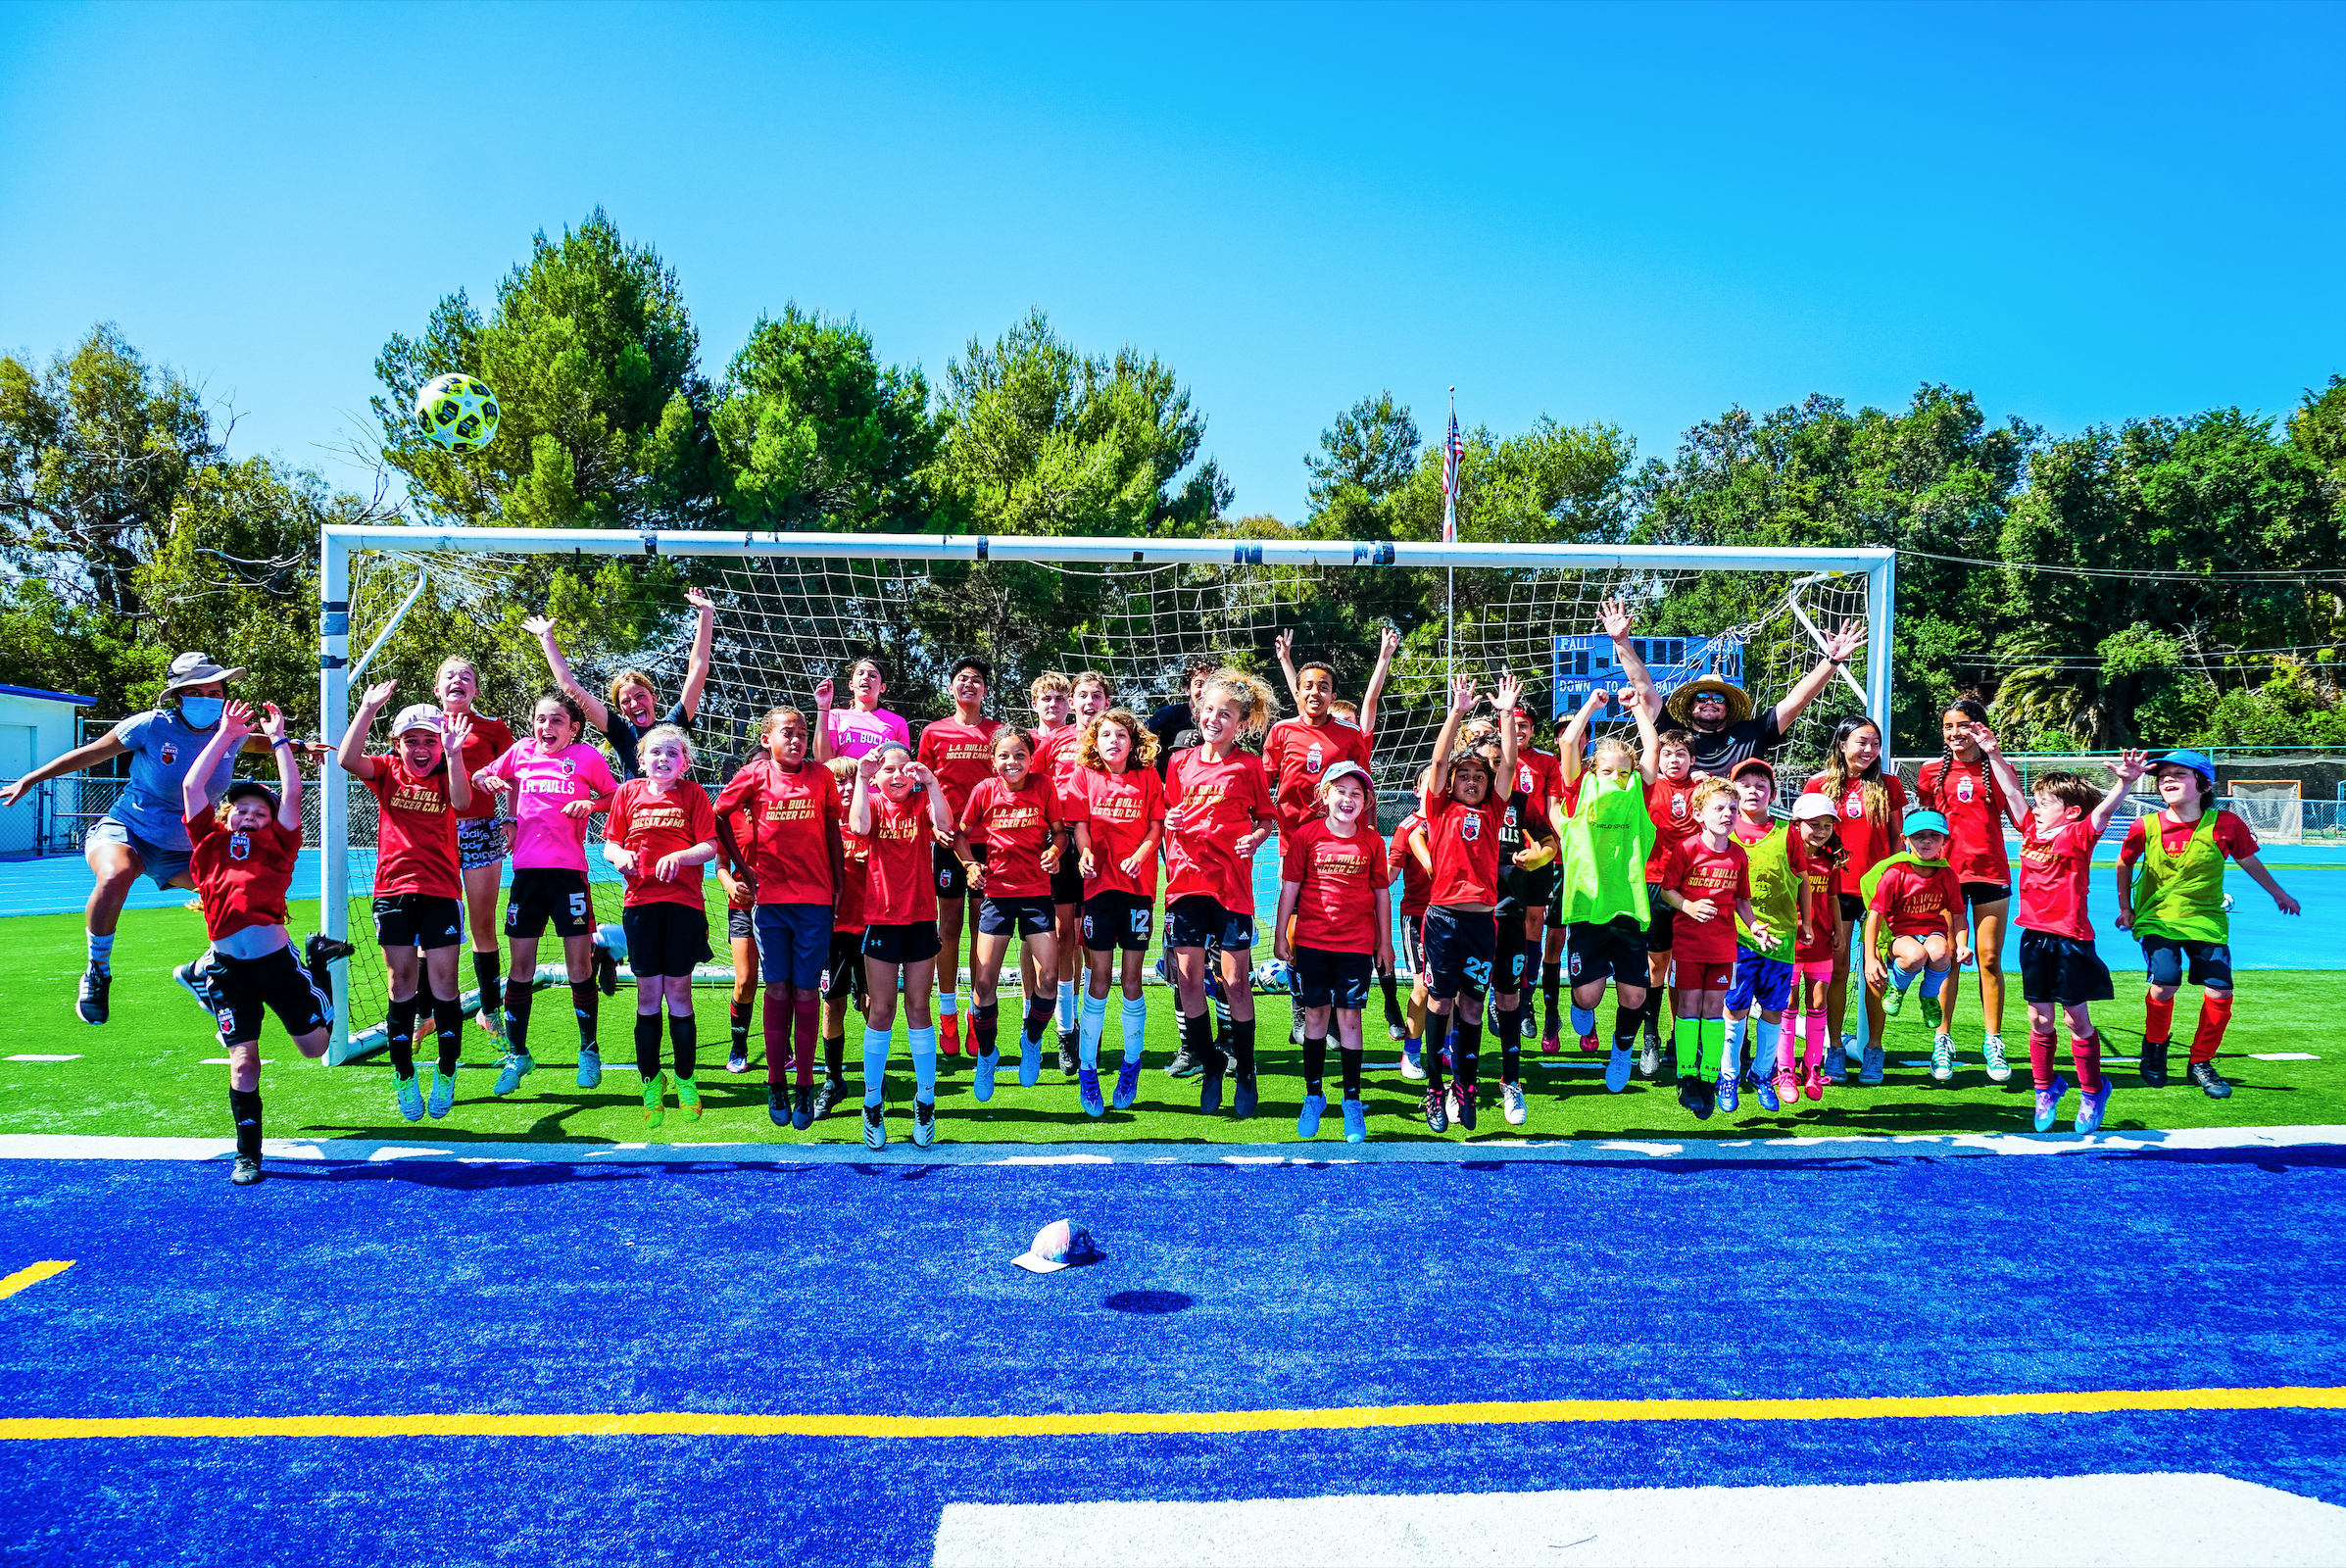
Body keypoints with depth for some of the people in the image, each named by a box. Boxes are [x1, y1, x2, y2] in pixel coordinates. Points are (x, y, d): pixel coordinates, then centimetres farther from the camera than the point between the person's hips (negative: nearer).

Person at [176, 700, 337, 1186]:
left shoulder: (279, 846, 13)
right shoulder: (211, 842, 15)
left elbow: (293, 794, 6)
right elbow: (192, 786, 12)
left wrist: (279, 739, 14)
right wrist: (225, 735, 15)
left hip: (275, 955, 0)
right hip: (228, 964, 0)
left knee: (314, 1045, 8)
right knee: (242, 1062, -3)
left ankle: (320, 968, 38)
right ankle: (248, 1156, 12)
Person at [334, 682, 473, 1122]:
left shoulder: (447, 776, 5)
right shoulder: (387, 772, 7)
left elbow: (461, 801, -18)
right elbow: (348, 760, -13)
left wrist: (453, 754, -28)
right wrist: (368, 708, -19)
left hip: (441, 891, -1)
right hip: (393, 890, 1)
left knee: (442, 981, -2)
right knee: (401, 983, 4)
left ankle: (446, 1074, 11)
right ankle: (404, 1078, 14)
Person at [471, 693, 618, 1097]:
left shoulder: (587, 756, 2)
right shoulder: (522, 750, 10)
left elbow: (618, 797, 9)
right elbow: (479, 776, 24)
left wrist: (591, 804, -10)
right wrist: (488, 779, 2)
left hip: (569, 871, -2)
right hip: (527, 870, 2)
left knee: (579, 966, 0)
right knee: (521, 967, 5)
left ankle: (589, 1051, 15)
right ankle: (517, 1055, 17)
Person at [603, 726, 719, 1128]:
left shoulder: (692, 793, 4)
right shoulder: (629, 792, 10)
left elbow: (710, 847, -2)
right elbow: (610, 843, 12)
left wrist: (678, 856, -19)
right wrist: (620, 855, -10)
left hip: (683, 903, -1)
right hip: (640, 903, 2)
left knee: (679, 994, 3)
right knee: (648, 996, 5)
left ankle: (686, 1081, 16)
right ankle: (651, 1083, 16)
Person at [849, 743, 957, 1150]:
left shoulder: (922, 802, 3)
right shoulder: (872, 802, 1)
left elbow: (944, 824, -20)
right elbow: (859, 827, -24)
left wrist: (931, 781, -30)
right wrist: (860, 777, -29)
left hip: (920, 917, 1)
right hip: (881, 918, -1)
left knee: (918, 1008, 7)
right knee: (881, 1011, 3)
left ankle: (925, 1101, 15)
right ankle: (873, 1103, 13)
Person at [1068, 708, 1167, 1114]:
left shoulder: (1148, 777, 5)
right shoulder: (1085, 777, 5)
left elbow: (1156, 827, 3)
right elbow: (1080, 824, 3)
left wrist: (1139, 856, -15)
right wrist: (1085, 854, -17)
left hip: (1138, 883, 0)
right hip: (1099, 882, 0)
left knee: (1132, 978, 4)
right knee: (1099, 977, -1)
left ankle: (1130, 1067, 18)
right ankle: (1087, 1069, 10)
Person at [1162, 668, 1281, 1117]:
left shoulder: (1249, 765, 3)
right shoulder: (1180, 763, 11)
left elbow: (1268, 818, 9)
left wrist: (1256, 839, -11)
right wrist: (1169, 823, -3)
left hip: (1232, 878, -3)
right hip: (1185, 875, 3)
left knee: (1236, 979, -2)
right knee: (1187, 975, 0)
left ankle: (1245, 1071, 11)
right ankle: (1210, 1065, 16)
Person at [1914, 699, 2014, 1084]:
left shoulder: (1996, 769, 6)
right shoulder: (1932, 772, 7)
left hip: (1991, 871, 0)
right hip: (1945, 871, 0)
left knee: (1989, 957, 0)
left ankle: (1993, 1042, 9)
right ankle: (1944, 1040, 8)